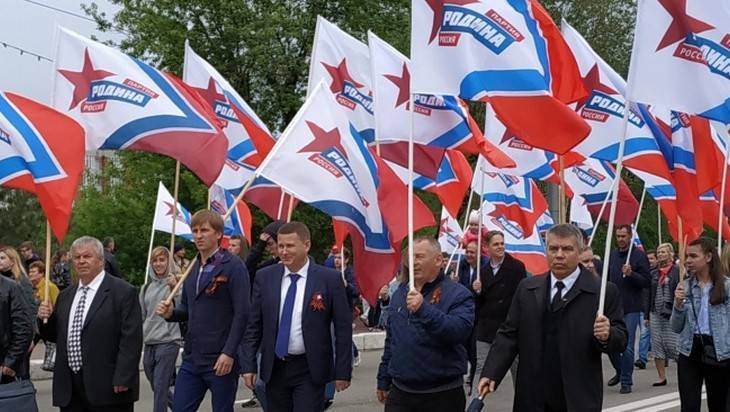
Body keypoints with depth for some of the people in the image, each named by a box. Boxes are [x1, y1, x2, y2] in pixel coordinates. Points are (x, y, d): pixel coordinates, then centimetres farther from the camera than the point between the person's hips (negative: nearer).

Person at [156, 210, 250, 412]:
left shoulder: (233, 266, -8)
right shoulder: (192, 268, 14)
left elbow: (242, 313, -14)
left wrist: (229, 353, -20)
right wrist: (171, 313, -1)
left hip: (220, 360, -7)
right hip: (191, 358, 7)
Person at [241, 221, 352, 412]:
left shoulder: (329, 278, -7)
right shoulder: (264, 277, 2)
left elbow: (343, 328, -5)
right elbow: (253, 325, 6)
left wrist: (343, 372, -5)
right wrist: (249, 365, 0)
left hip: (310, 370, -3)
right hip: (274, 368, 3)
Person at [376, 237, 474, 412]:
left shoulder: (458, 294, -7)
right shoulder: (399, 293, 12)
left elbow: (459, 331, -24)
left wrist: (424, 309, -32)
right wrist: (383, 381, 19)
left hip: (442, 396, -5)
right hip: (399, 392, 5)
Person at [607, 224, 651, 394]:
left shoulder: (639, 255, -4)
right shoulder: (612, 255, 10)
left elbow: (647, 281, -7)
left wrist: (631, 274, -24)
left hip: (631, 308, -5)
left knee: (627, 346, -3)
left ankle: (626, 381, 8)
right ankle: (620, 372, 31)